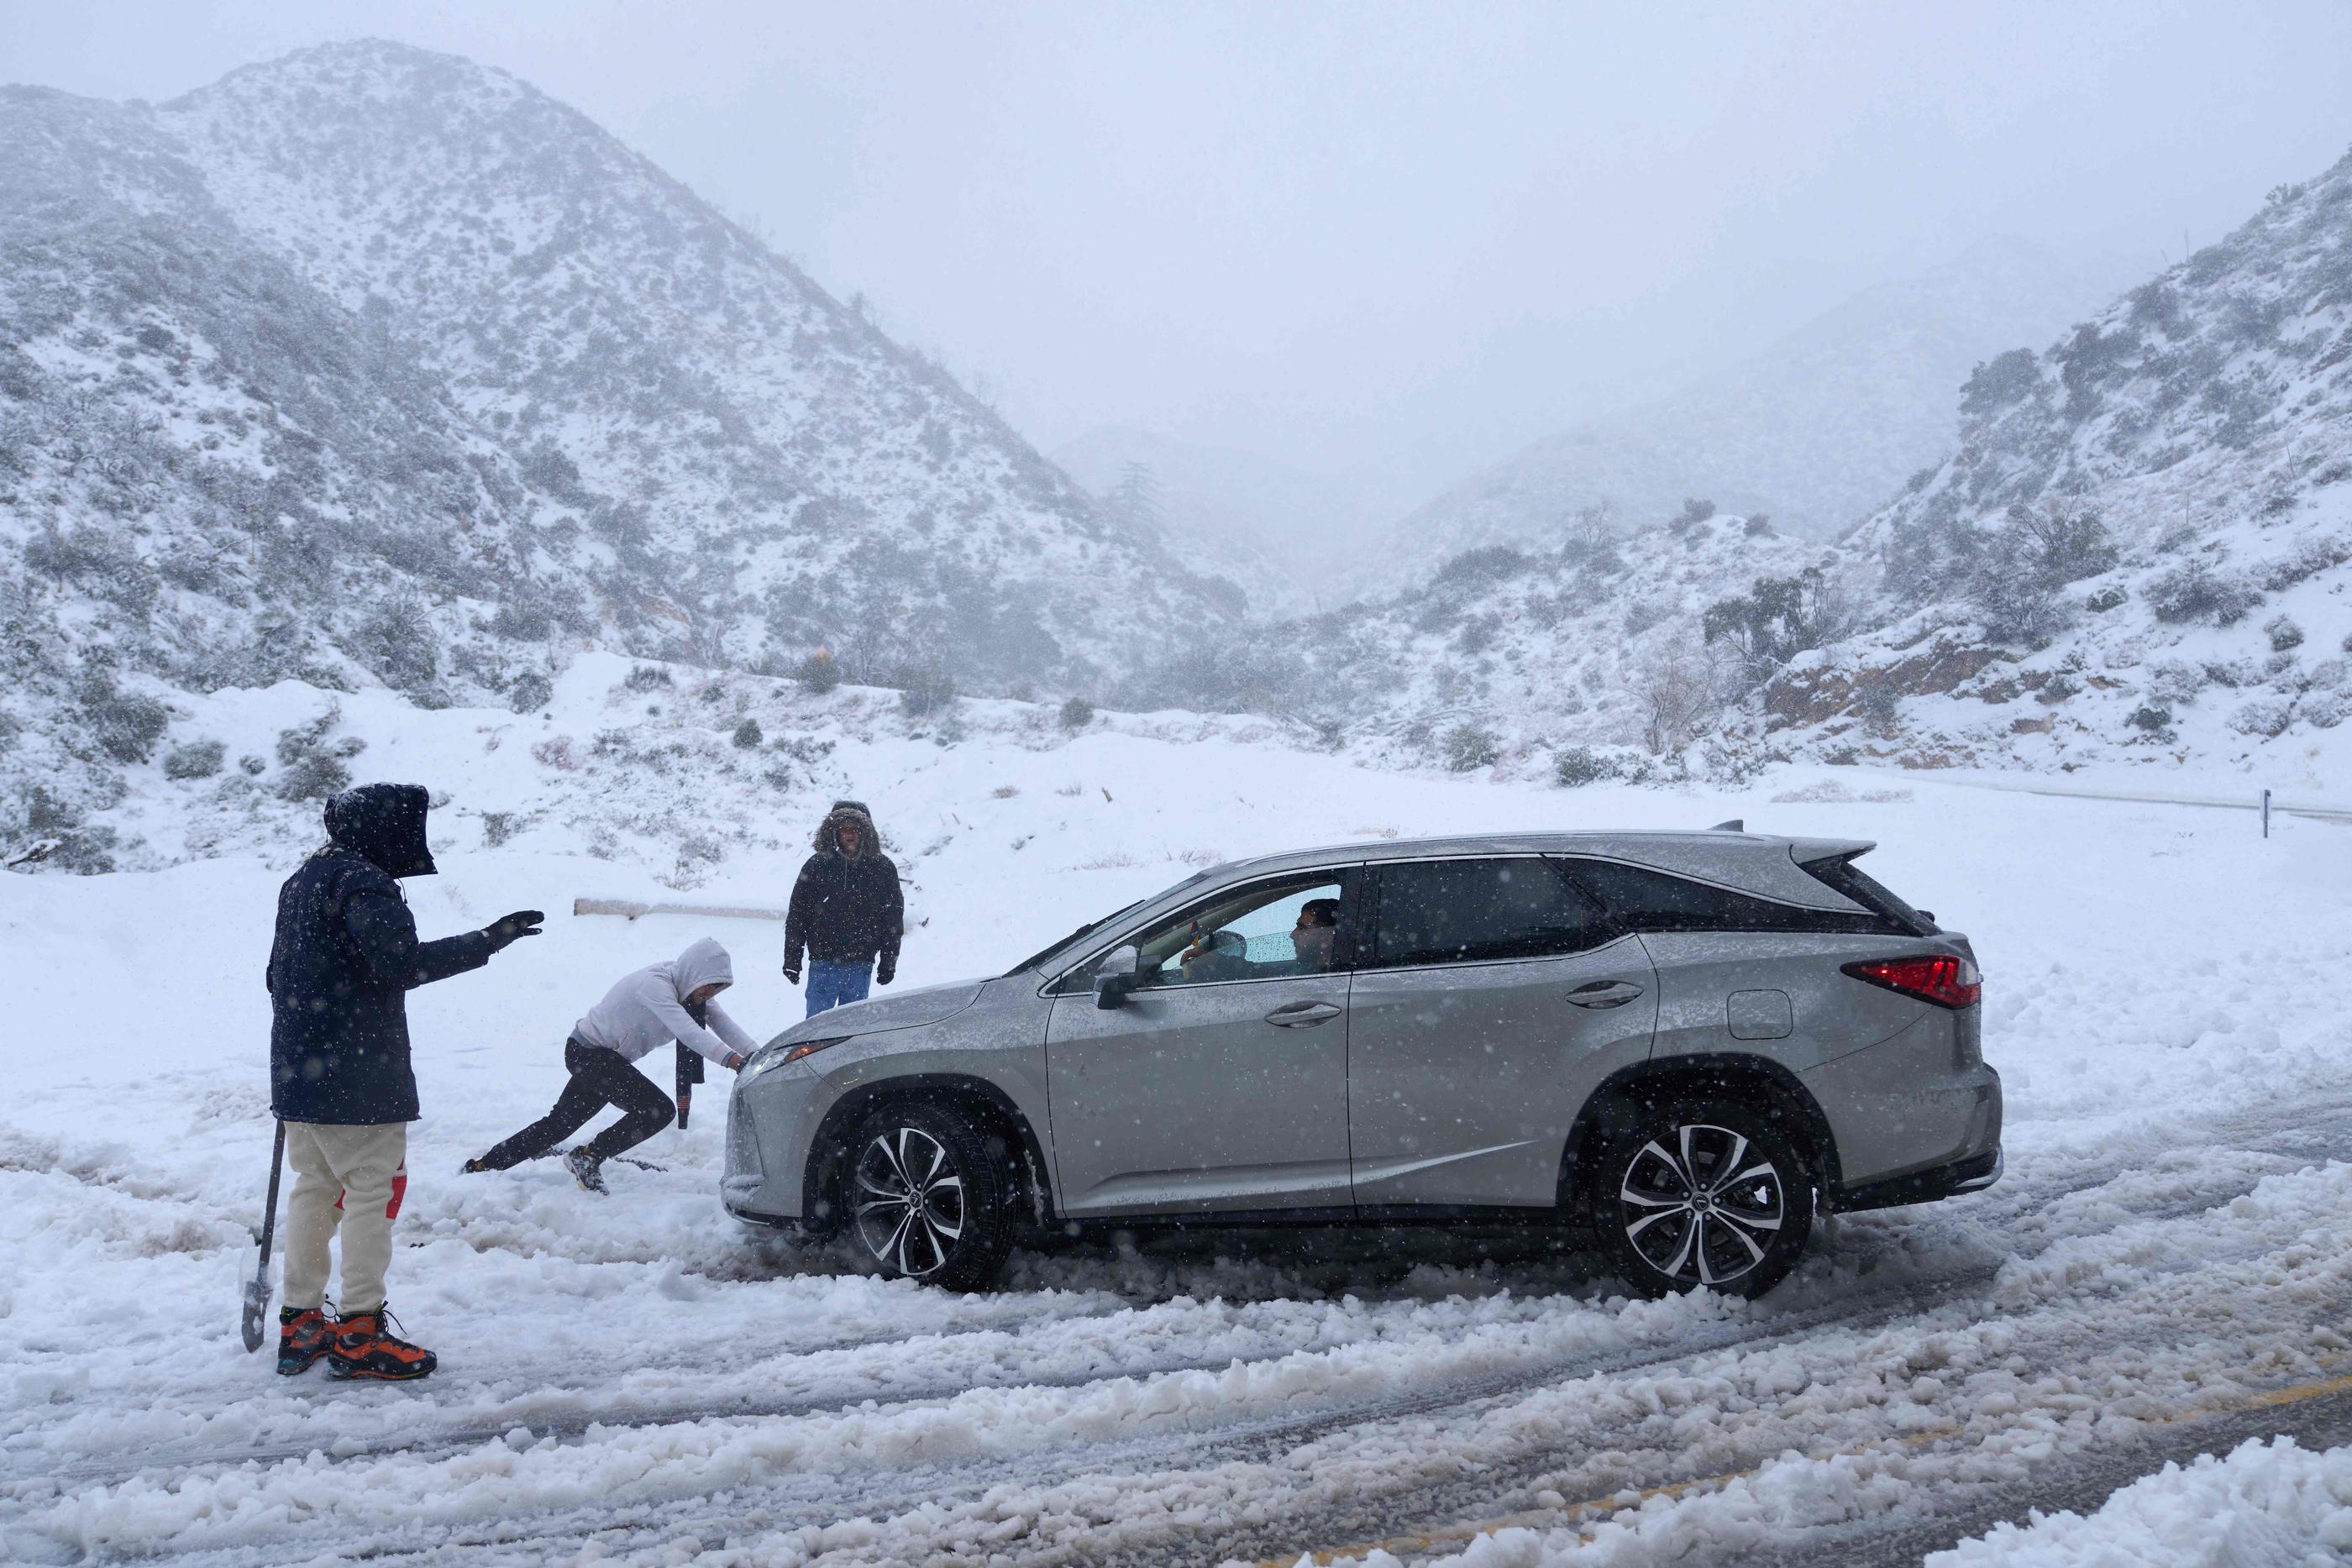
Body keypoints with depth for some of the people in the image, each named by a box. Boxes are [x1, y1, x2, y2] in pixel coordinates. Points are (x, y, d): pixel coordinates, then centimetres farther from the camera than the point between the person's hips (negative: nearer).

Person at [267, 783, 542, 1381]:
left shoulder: (302, 881, 17)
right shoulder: (362, 882, -15)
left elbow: (279, 974, 24)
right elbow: (400, 963, -27)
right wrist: (486, 942, -23)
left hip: (299, 1070, 10)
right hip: (356, 1076, -10)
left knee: (316, 1187, 16)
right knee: (375, 1189, -2)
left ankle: (300, 1324, 21)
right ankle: (359, 1334, 0)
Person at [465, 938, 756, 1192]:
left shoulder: (691, 987, -3)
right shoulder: (655, 984, -30)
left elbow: (722, 1023, -7)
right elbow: (686, 1030, -43)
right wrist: (730, 1058, -53)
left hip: (608, 1058, 9)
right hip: (588, 1053, -9)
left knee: (560, 1122, 17)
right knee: (659, 1109, -19)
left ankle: (481, 1165, 28)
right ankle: (588, 1158, -4)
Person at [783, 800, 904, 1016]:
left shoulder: (882, 867, 4)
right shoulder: (818, 865, 0)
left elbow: (894, 916, 9)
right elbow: (796, 914, 3)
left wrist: (888, 962, 7)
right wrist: (792, 959, 0)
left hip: (861, 966, 1)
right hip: (823, 964, -1)